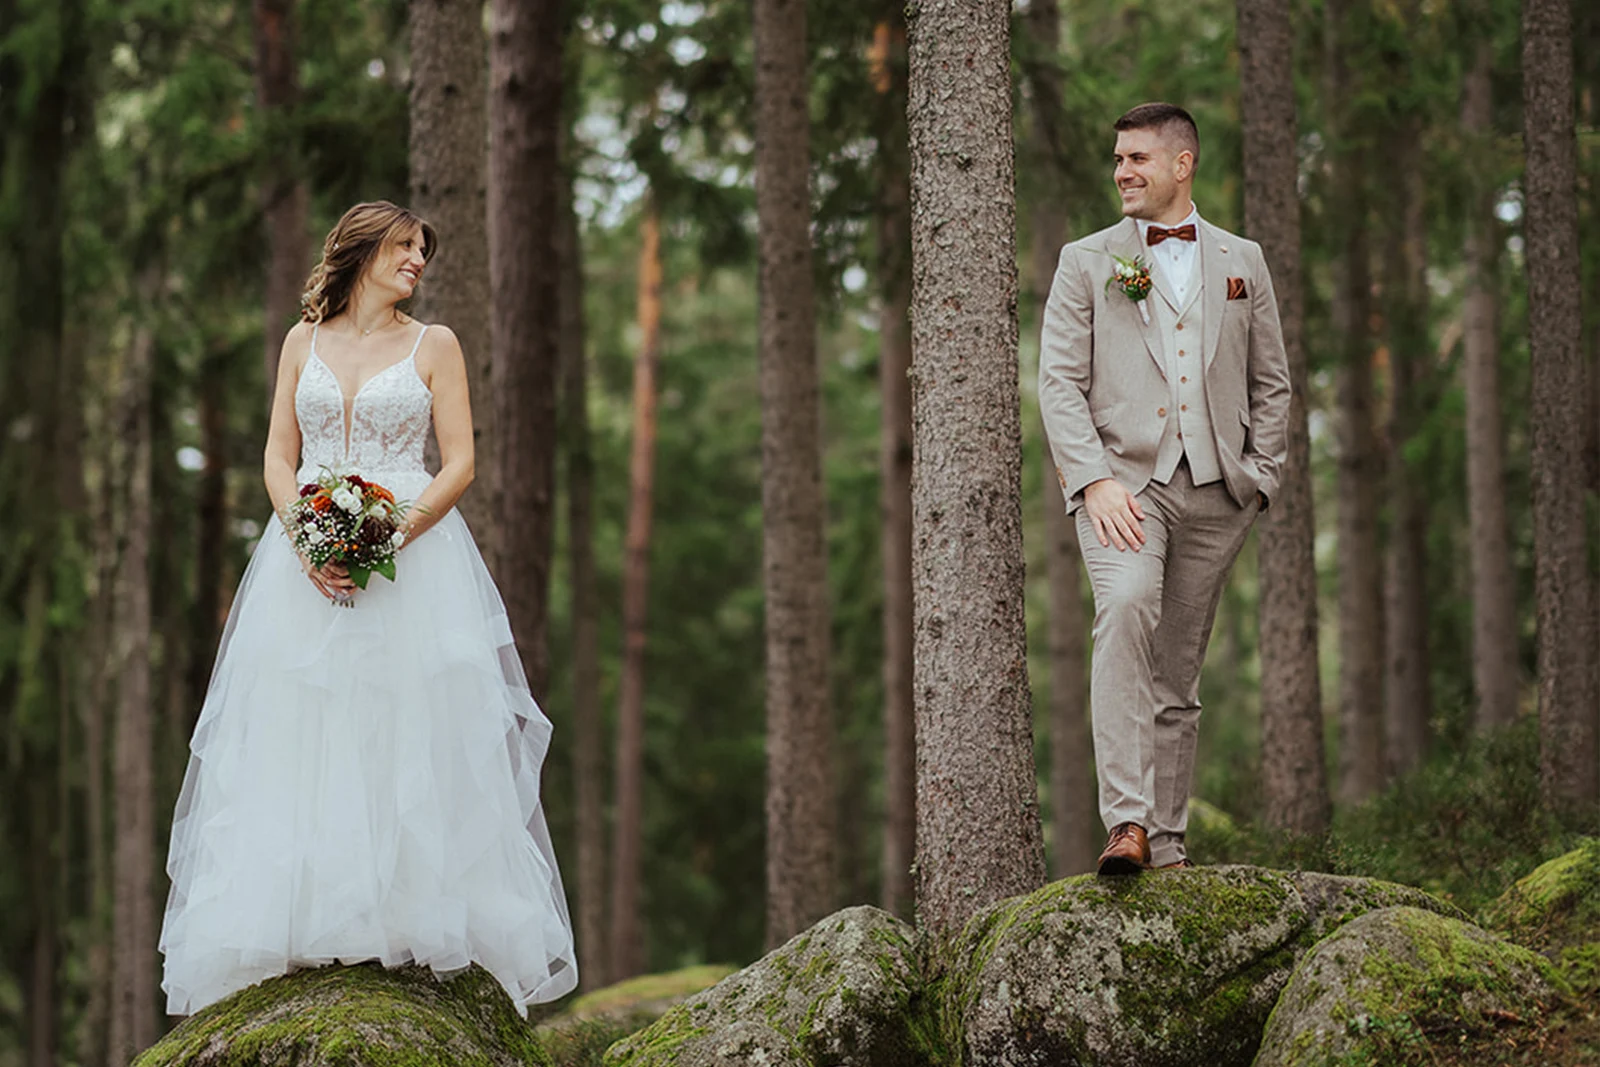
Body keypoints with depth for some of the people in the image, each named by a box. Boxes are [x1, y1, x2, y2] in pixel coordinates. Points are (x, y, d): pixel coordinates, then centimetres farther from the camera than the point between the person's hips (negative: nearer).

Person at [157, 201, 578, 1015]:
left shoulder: (433, 345, 7)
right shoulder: (304, 342, 13)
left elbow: (459, 465, 0)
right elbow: (278, 458, 9)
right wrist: (307, 539, -10)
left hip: (412, 553, -2)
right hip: (309, 560, 2)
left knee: (410, 744, -7)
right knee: (297, 749, -4)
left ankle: (415, 927, -6)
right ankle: (303, 928, -2)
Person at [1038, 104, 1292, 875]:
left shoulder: (1241, 262, 15)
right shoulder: (1087, 262, 9)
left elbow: (1270, 382, 18)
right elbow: (1059, 381, 1)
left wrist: (1259, 477, 5)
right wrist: (1095, 480, -12)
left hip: (1215, 492, 3)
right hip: (1122, 478, -3)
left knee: (1178, 668, 4)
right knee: (1125, 610, -28)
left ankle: (1167, 844, 12)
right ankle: (1126, 823, -34)